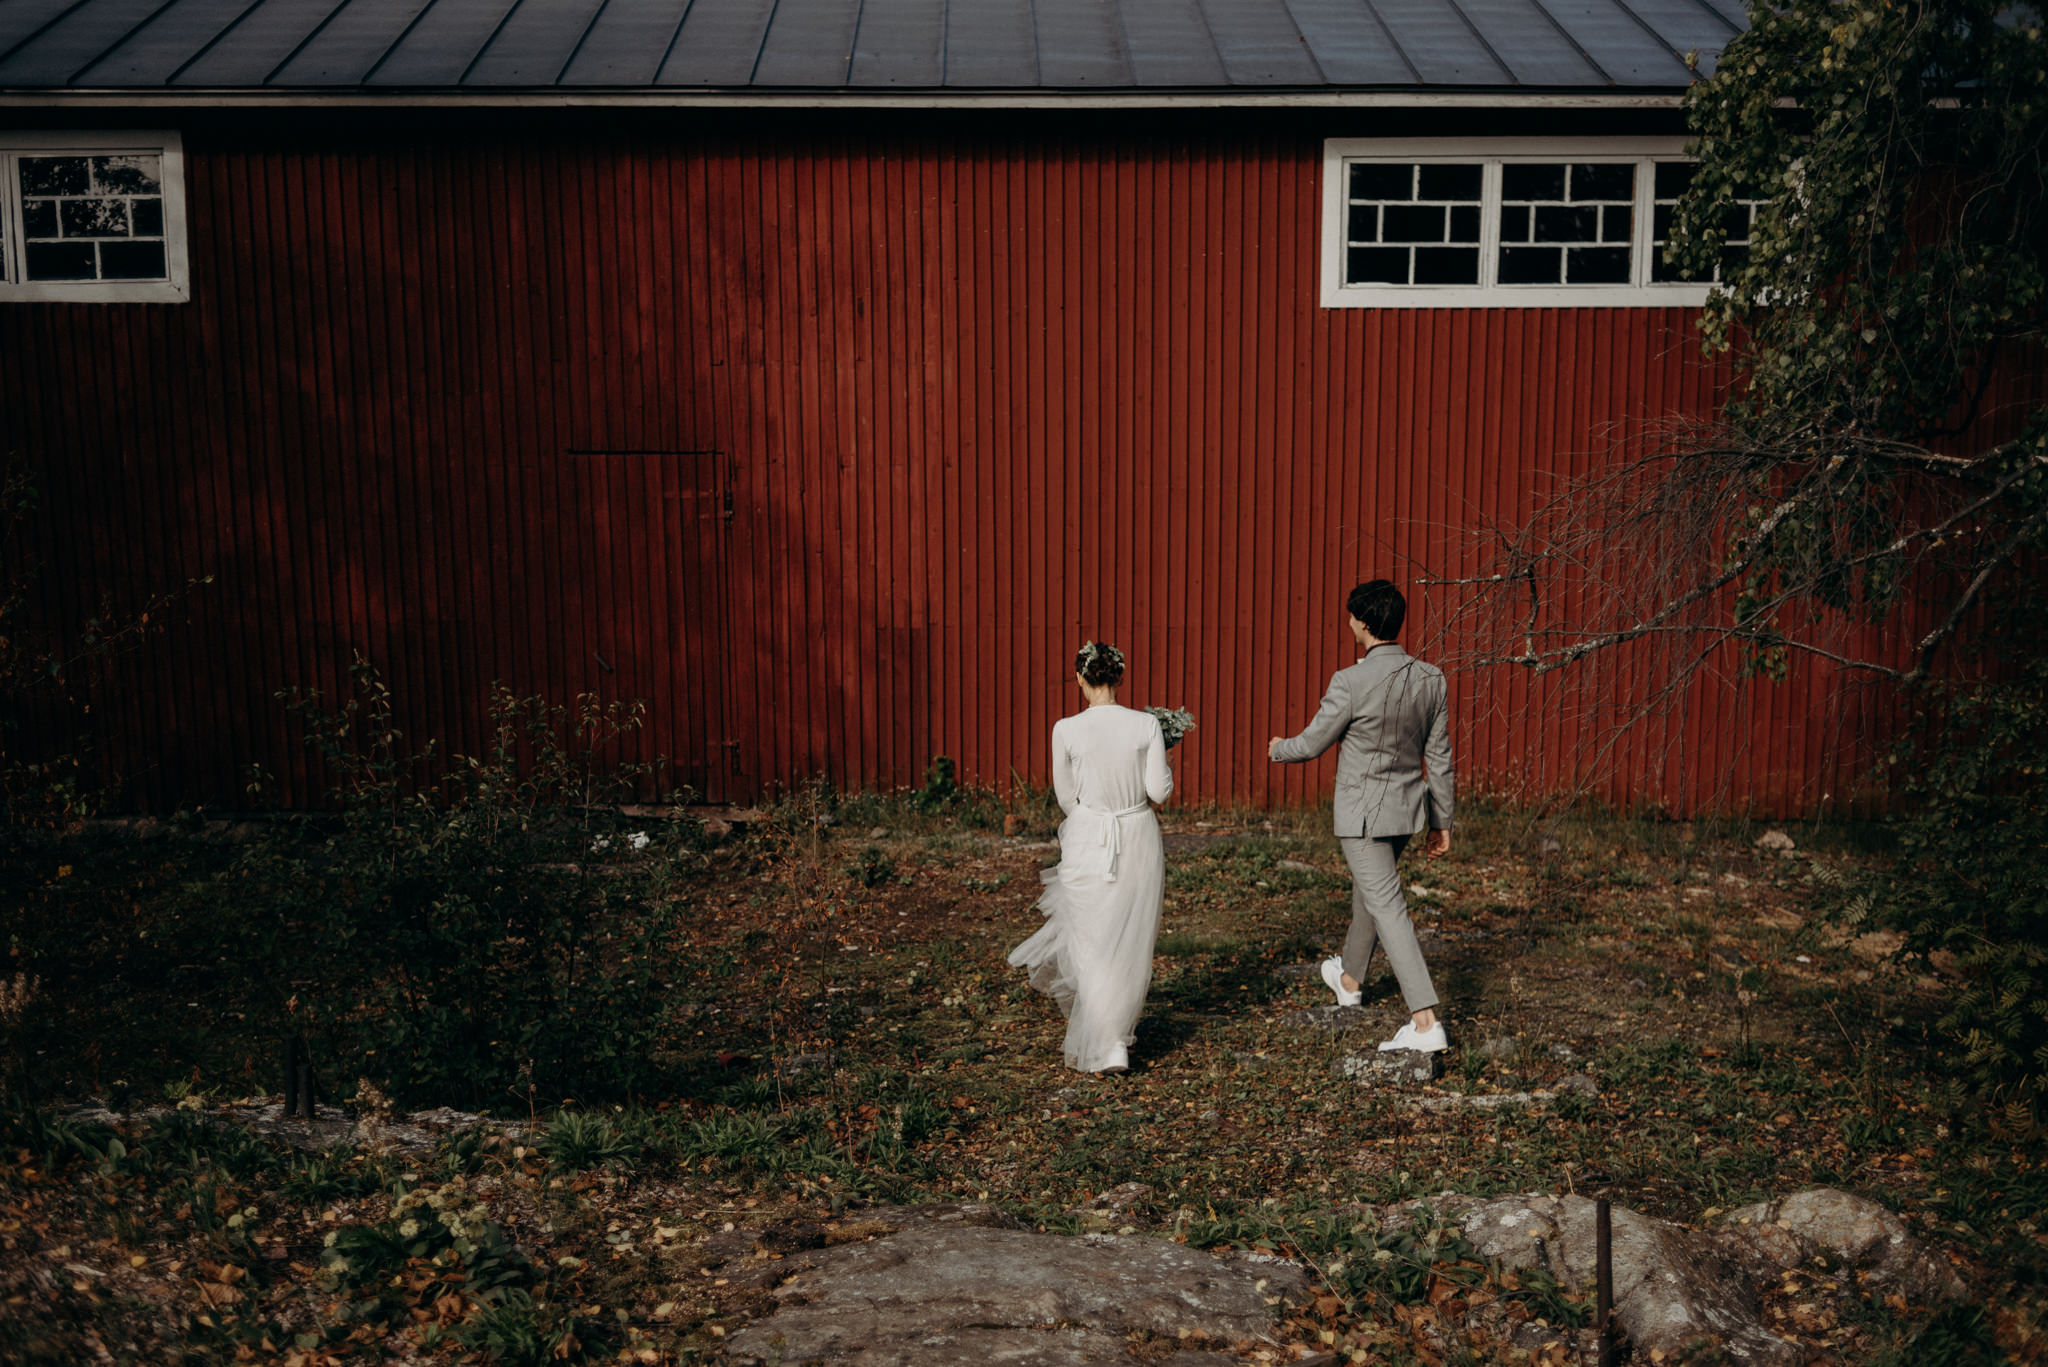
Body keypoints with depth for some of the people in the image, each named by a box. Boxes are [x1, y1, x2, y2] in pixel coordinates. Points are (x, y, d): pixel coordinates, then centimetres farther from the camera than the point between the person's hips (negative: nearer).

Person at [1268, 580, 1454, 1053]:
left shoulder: (1351, 682, -23)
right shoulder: (1430, 680, -4)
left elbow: (1313, 743, -10)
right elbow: (1439, 759, 2)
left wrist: (1278, 748, 13)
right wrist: (1442, 822, 12)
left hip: (1363, 813, -7)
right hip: (1407, 807, 7)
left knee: (1387, 907, -5)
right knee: (1367, 888, 27)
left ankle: (1425, 1022, -11)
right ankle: (1349, 978, 48)